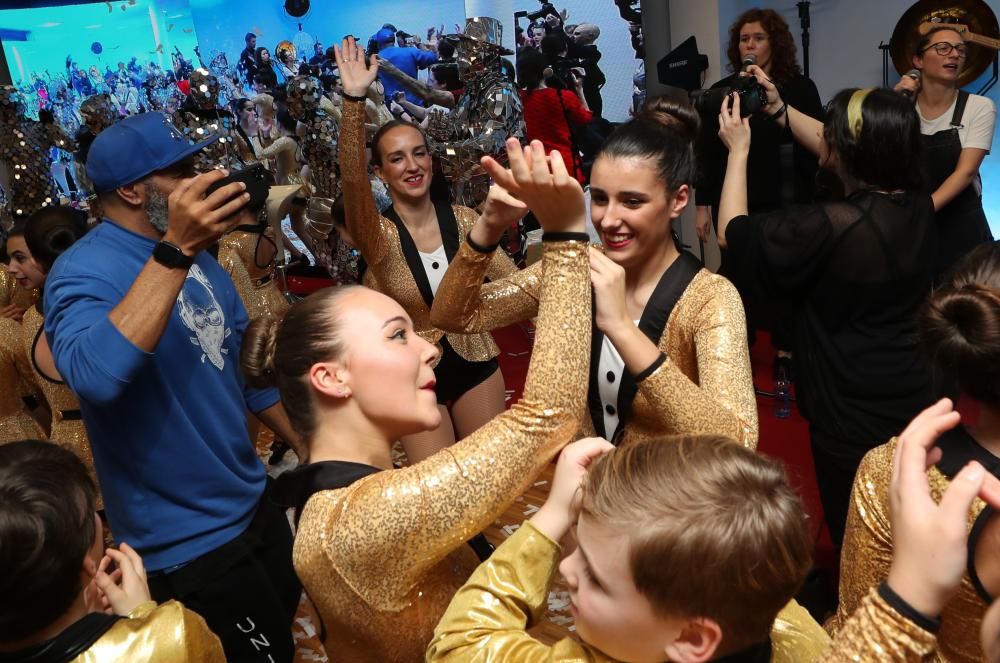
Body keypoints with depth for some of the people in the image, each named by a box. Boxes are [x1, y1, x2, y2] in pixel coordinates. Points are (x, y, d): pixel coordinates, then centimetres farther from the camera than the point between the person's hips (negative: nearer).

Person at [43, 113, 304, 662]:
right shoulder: (84, 271, -20)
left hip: (252, 505, 8)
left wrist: (314, 452, 10)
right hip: (187, 540, -8)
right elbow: (93, 376, -42)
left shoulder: (197, 258, 3)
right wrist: (173, 251, -42)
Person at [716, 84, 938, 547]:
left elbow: (732, 233, -15)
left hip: (852, 414, -7)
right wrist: (779, 109, 11)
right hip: (915, 399, 7)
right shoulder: (918, 204, -7)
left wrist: (739, 149, -4)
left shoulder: (830, 227, -30)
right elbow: (852, 157, 11)